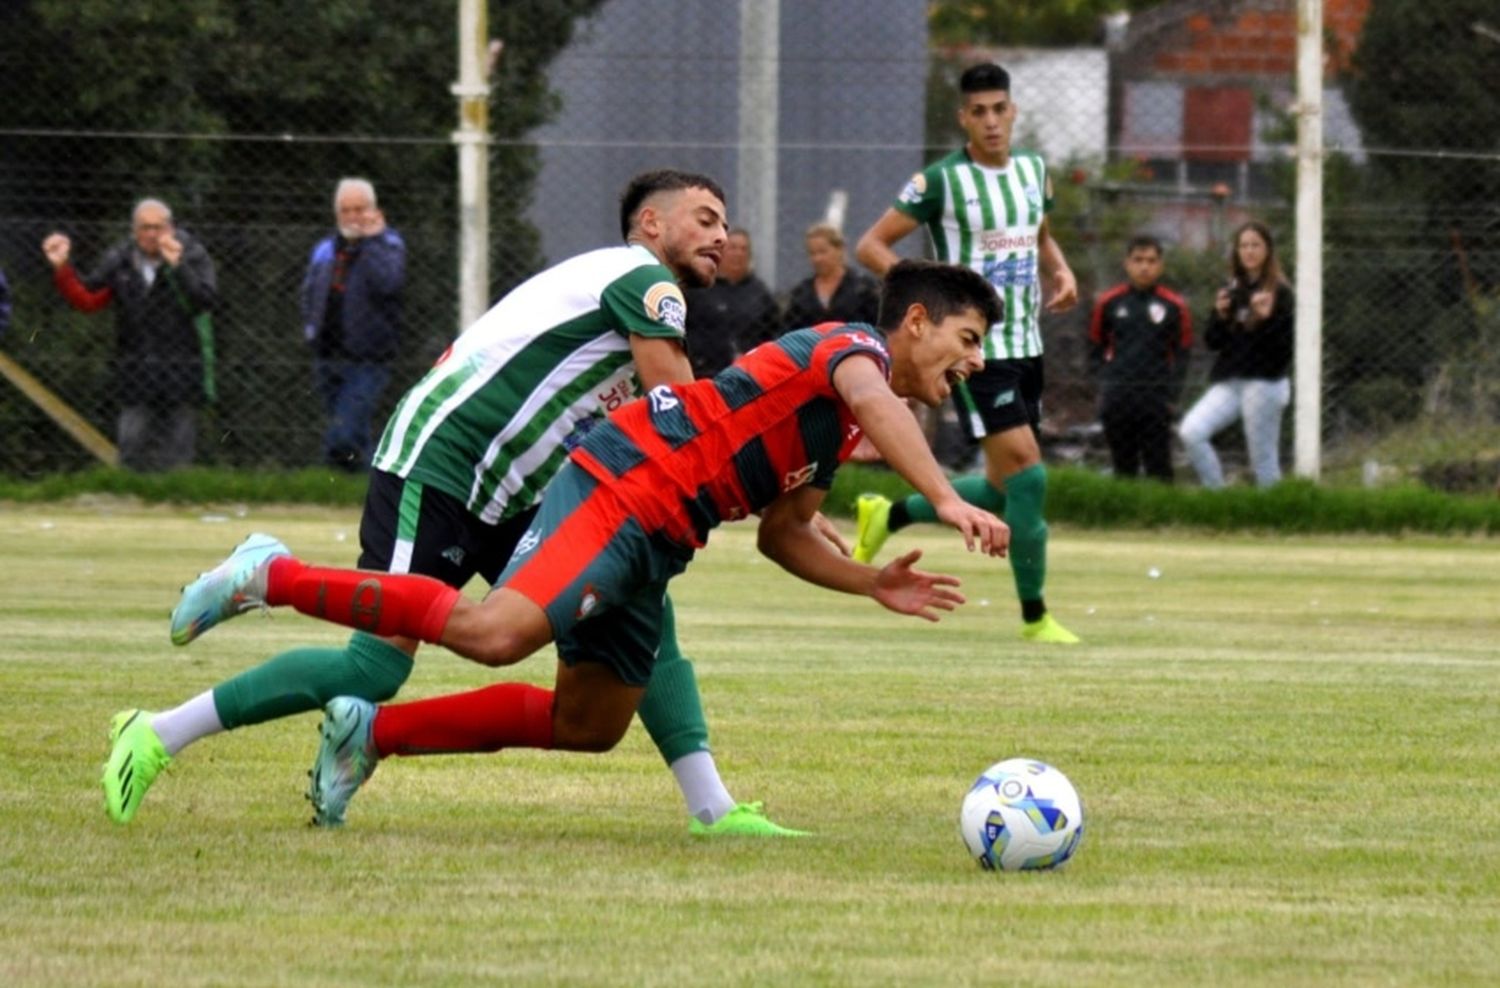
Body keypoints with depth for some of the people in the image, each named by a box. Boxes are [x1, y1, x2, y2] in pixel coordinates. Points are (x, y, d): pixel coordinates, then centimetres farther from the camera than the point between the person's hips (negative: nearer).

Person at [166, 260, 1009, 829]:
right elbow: (876, 402, -29)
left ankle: (371, 732, 21)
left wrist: (873, 583, 15)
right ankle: (278, 578, -18)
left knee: (589, 726, 14)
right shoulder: (852, 345, -5)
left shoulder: (840, 435, 24)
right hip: (623, 486, -10)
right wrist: (947, 500, -40)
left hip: (654, 541, 10)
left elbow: (784, 535, 28)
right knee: (496, 633, -29)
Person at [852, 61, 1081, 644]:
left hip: (1026, 347, 7)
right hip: (974, 350, -7)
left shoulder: (1034, 170, 10)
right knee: (1027, 472, -14)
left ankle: (888, 516, 33)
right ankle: (1035, 618, -5)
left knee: (1006, 488, 12)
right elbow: (870, 246, -6)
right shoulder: (942, 180, -9)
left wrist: (1061, 273, 7)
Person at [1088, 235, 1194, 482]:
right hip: (1117, 398, 2)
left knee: (1159, 468, -4)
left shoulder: (1174, 306, 0)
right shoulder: (1109, 303, 3)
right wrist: (1105, 380, 0)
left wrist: (1172, 394, -2)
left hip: (1156, 397, -2)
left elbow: (1182, 354, 6)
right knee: (1123, 468, 7)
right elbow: (1095, 348, 12)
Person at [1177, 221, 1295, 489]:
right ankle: (1217, 495, -3)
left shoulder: (1280, 294, -4)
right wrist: (1220, 315, -6)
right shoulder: (1231, 292, 12)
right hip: (1228, 383, 5)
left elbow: (1286, 346, -9)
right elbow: (1212, 342, 12)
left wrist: (1267, 318, -23)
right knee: (1190, 432, -13)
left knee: (1263, 459, -2)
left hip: (1264, 383, -5)